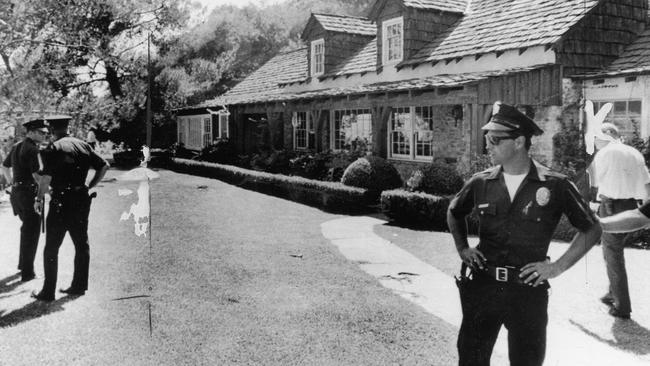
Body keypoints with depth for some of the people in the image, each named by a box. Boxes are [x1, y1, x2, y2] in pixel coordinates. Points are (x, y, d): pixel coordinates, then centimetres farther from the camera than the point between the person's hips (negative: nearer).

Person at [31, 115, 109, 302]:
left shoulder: (53, 149, -9)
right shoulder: (83, 145, 7)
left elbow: (46, 178, -17)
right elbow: (104, 166, 6)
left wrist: (39, 197, -2)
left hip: (61, 201, -5)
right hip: (82, 200, 6)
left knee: (52, 248, 2)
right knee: (81, 243, 15)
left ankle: (48, 292, 5)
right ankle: (79, 286, 21)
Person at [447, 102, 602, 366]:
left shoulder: (555, 186, -7)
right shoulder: (481, 183, 0)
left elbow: (591, 229, 2)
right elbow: (454, 212, 21)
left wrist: (558, 267, -5)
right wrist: (462, 248, 9)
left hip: (528, 290, -2)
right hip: (481, 285, 2)